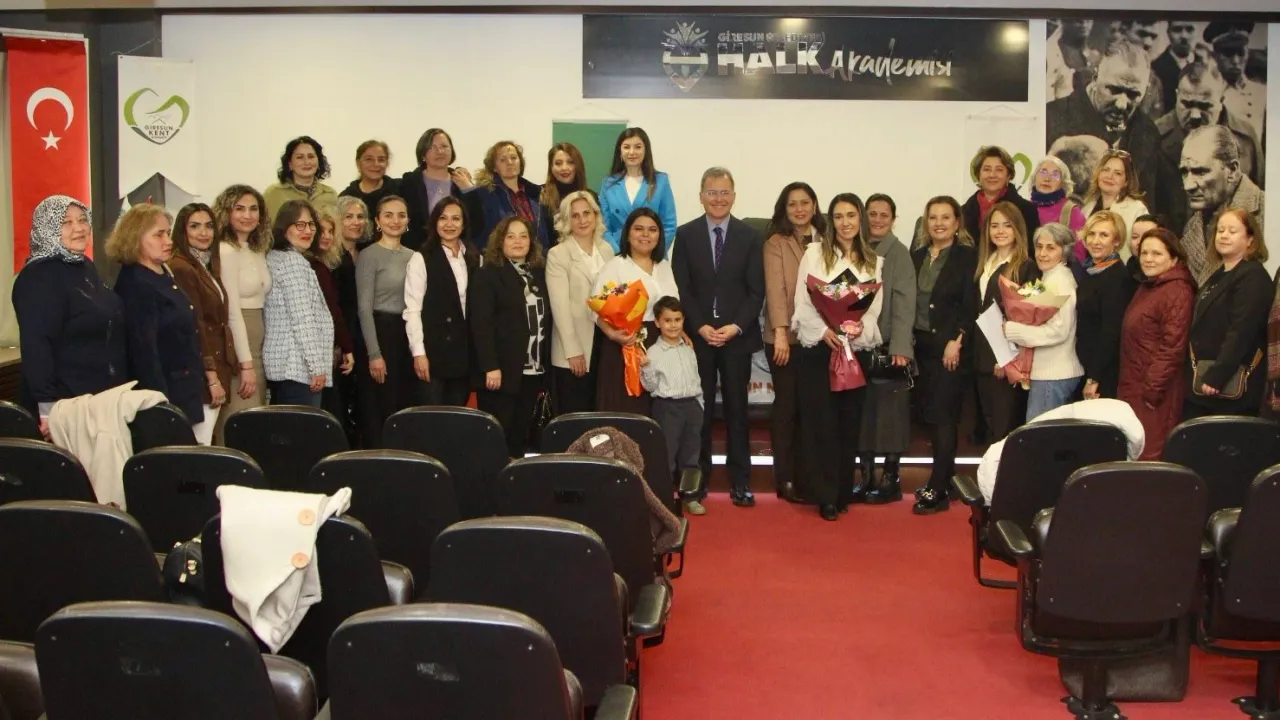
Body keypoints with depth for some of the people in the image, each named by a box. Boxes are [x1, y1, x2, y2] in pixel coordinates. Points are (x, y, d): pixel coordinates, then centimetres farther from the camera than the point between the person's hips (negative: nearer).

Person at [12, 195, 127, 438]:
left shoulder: (85, 267, 13)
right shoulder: (38, 277, -15)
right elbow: (36, 346, -24)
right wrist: (48, 408, -29)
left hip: (105, 399, 9)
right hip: (68, 404, -9)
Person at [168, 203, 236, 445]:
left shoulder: (207, 266, 15)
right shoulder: (181, 269, -13)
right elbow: (194, 328, -17)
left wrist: (219, 374, 13)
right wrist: (212, 377, -18)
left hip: (216, 368, 9)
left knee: (204, 443, 10)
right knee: (199, 446, -6)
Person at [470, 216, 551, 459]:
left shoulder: (539, 274, 15)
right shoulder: (487, 274, -4)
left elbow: (546, 320, 14)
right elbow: (481, 324, -12)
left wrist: (546, 364, 7)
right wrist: (490, 366, -19)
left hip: (532, 370, 6)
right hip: (501, 370, -6)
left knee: (521, 433, 9)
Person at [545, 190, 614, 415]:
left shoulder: (607, 249, 11)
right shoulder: (557, 255, -5)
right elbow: (560, 307, -10)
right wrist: (573, 351, -15)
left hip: (606, 341, 5)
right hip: (574, 349, -5)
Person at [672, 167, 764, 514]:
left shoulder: (750, 236, 4)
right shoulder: (686, 234, 4)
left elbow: (756, 291, 1)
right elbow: (681, 288, 0)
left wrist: (736, 327, -11)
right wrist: (701, 327, -11)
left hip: (738, 337, 0)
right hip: (697, 336, 0)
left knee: (736, 409, 6)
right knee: (699, 410, 2)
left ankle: (740, 481, 13)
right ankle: (697, 480, 10)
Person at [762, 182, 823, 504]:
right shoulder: (776, 243, -1)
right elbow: (775, 288, -12)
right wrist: (780, 332, -22)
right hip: (786, 337, -4)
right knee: (787, 405, -1)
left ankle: (804, 476, 15)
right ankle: (785, 479, 6)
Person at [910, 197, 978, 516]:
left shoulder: (967, 257, -5)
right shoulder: (916, 256, 12)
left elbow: (971, 306, -10)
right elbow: (908, 301, 12)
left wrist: (956, 341, -17)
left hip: (952, 347, -6)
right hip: (922, 345, 6)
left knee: (943, 415, -6)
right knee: (929, 414, 8)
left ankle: (937, 490, -4)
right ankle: (945, 478, 19)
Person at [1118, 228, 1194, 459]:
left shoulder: (1177, 292, -13)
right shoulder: (1146, 287, 16)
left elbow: (1172, 348, -19)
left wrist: (1152, 391, -19)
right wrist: (1126, 386, 16)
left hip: (1154, 392, -9)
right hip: (1133, 388, 9)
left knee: (1149, 458, -5)